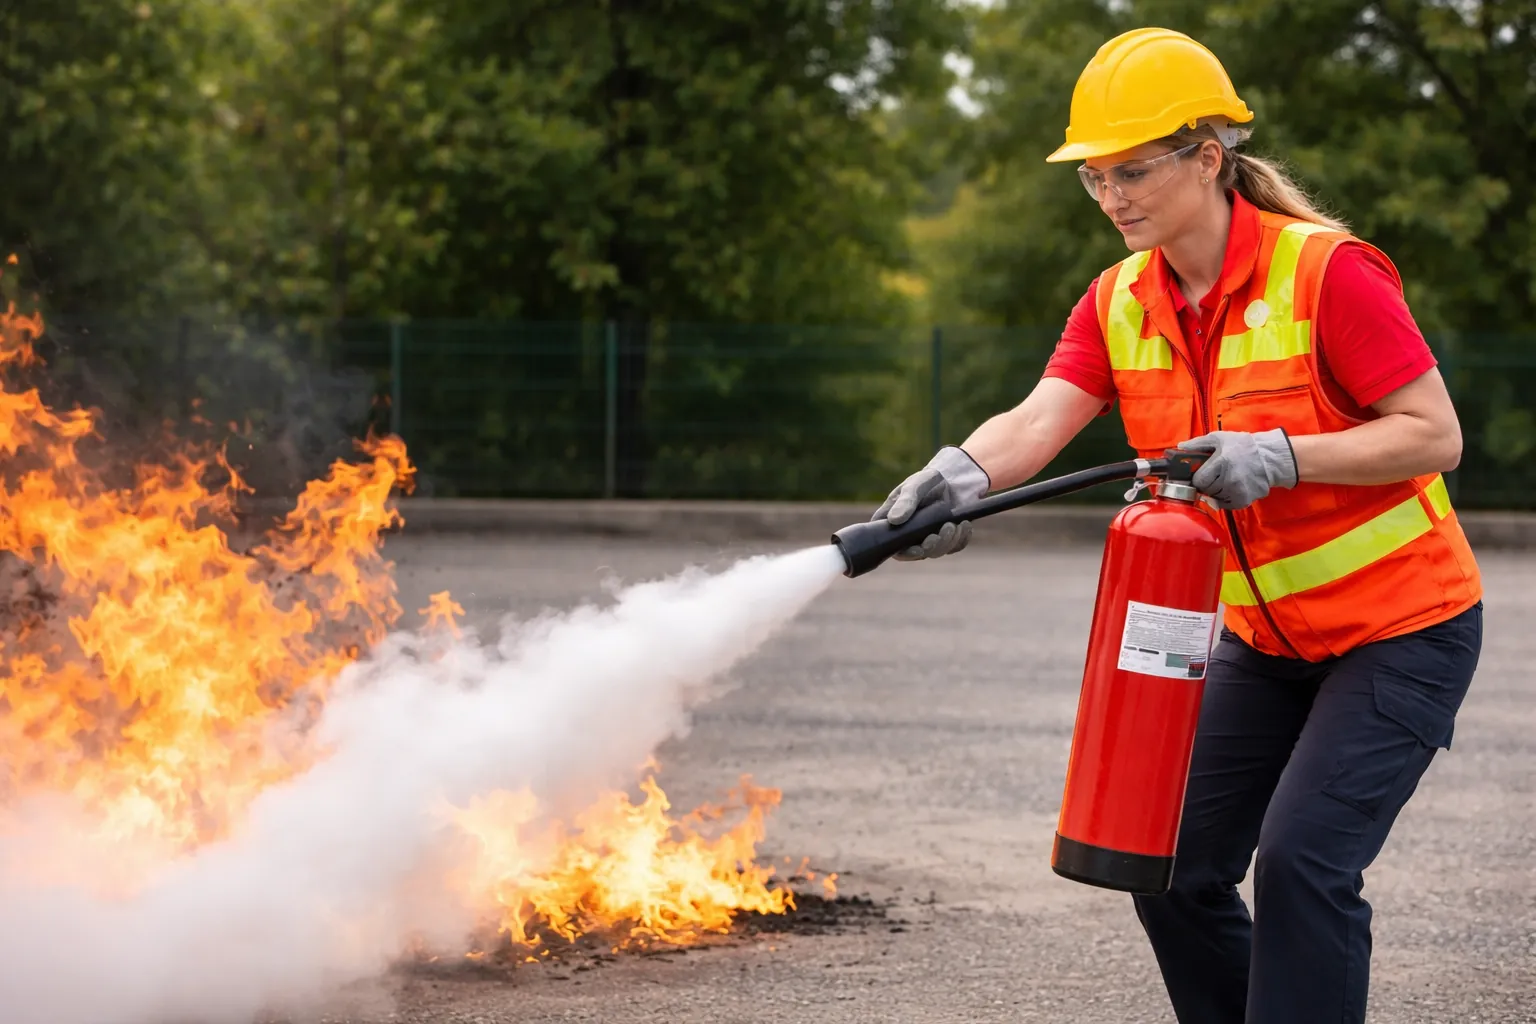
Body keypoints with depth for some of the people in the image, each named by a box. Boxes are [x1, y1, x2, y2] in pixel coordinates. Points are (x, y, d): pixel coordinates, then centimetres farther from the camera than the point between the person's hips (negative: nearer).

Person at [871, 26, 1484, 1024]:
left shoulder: (1326, 271, -20)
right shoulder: (1121, 303, -1)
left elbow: (1436, 434, -20)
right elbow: (1039, 419, -16)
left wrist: (1281, 456, -32)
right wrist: (960, 475, -38)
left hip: (1401, 626, -7)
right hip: (1266, 636, 7)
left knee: (1300, 859, -20)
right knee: (1176, 869, 3)